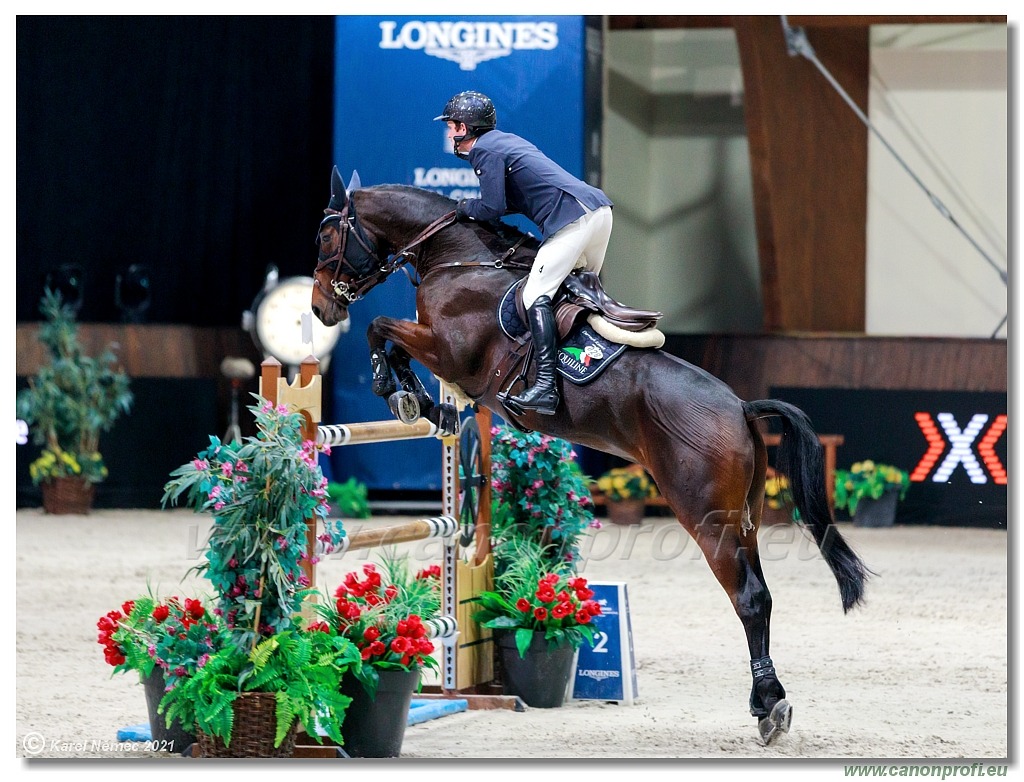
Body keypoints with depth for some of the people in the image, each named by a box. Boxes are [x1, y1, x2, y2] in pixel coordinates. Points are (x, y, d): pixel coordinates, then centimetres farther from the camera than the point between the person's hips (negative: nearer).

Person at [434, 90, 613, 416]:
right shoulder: (506, 140, 28)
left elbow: (492, 208, -7)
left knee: (537, 295, -13)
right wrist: (476, 207, 21)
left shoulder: (484, 149, -1)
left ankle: (546, 386, -25)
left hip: (572, 217, -10)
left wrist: (465, 207, 13)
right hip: (600, 207, 10)